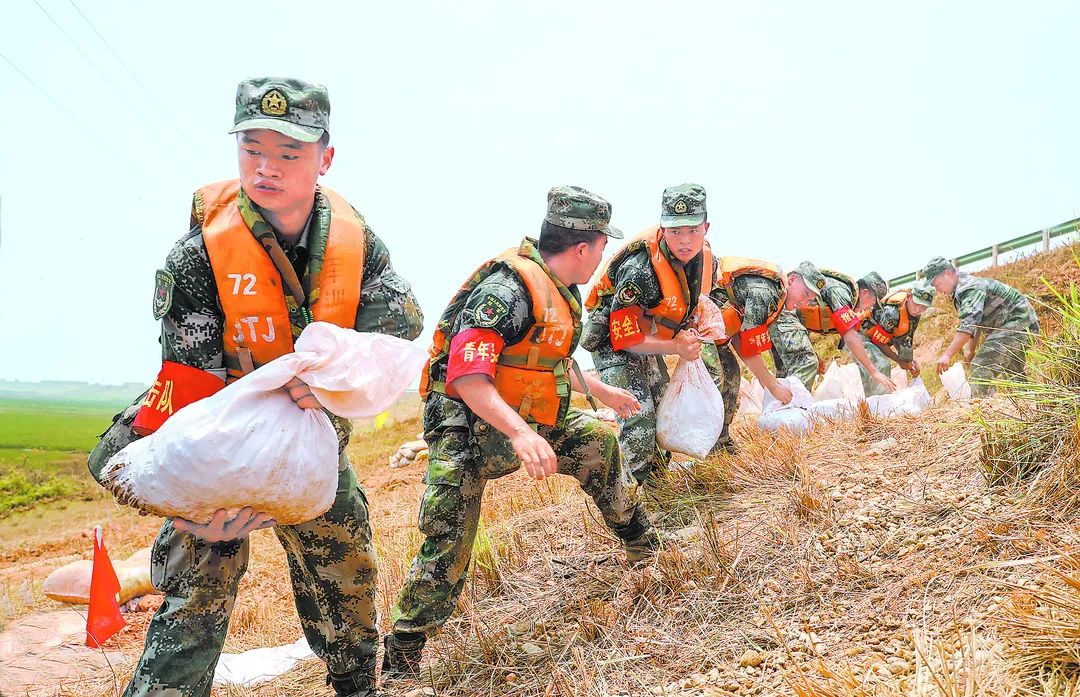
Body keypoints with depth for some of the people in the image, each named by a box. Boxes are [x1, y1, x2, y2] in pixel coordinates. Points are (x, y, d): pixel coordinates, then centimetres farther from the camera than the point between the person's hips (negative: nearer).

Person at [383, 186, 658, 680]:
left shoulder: (560, 291, 8)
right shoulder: (511, 287, -24)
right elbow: (466, 374, -33)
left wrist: (602, 391, 32)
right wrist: (520, 433, -43)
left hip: (522, 424, 9)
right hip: (467, 428, -9)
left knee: (598, 442, 13)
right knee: (448, 545, -13)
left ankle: (641, 544, 34)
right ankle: (401, 660, 1)